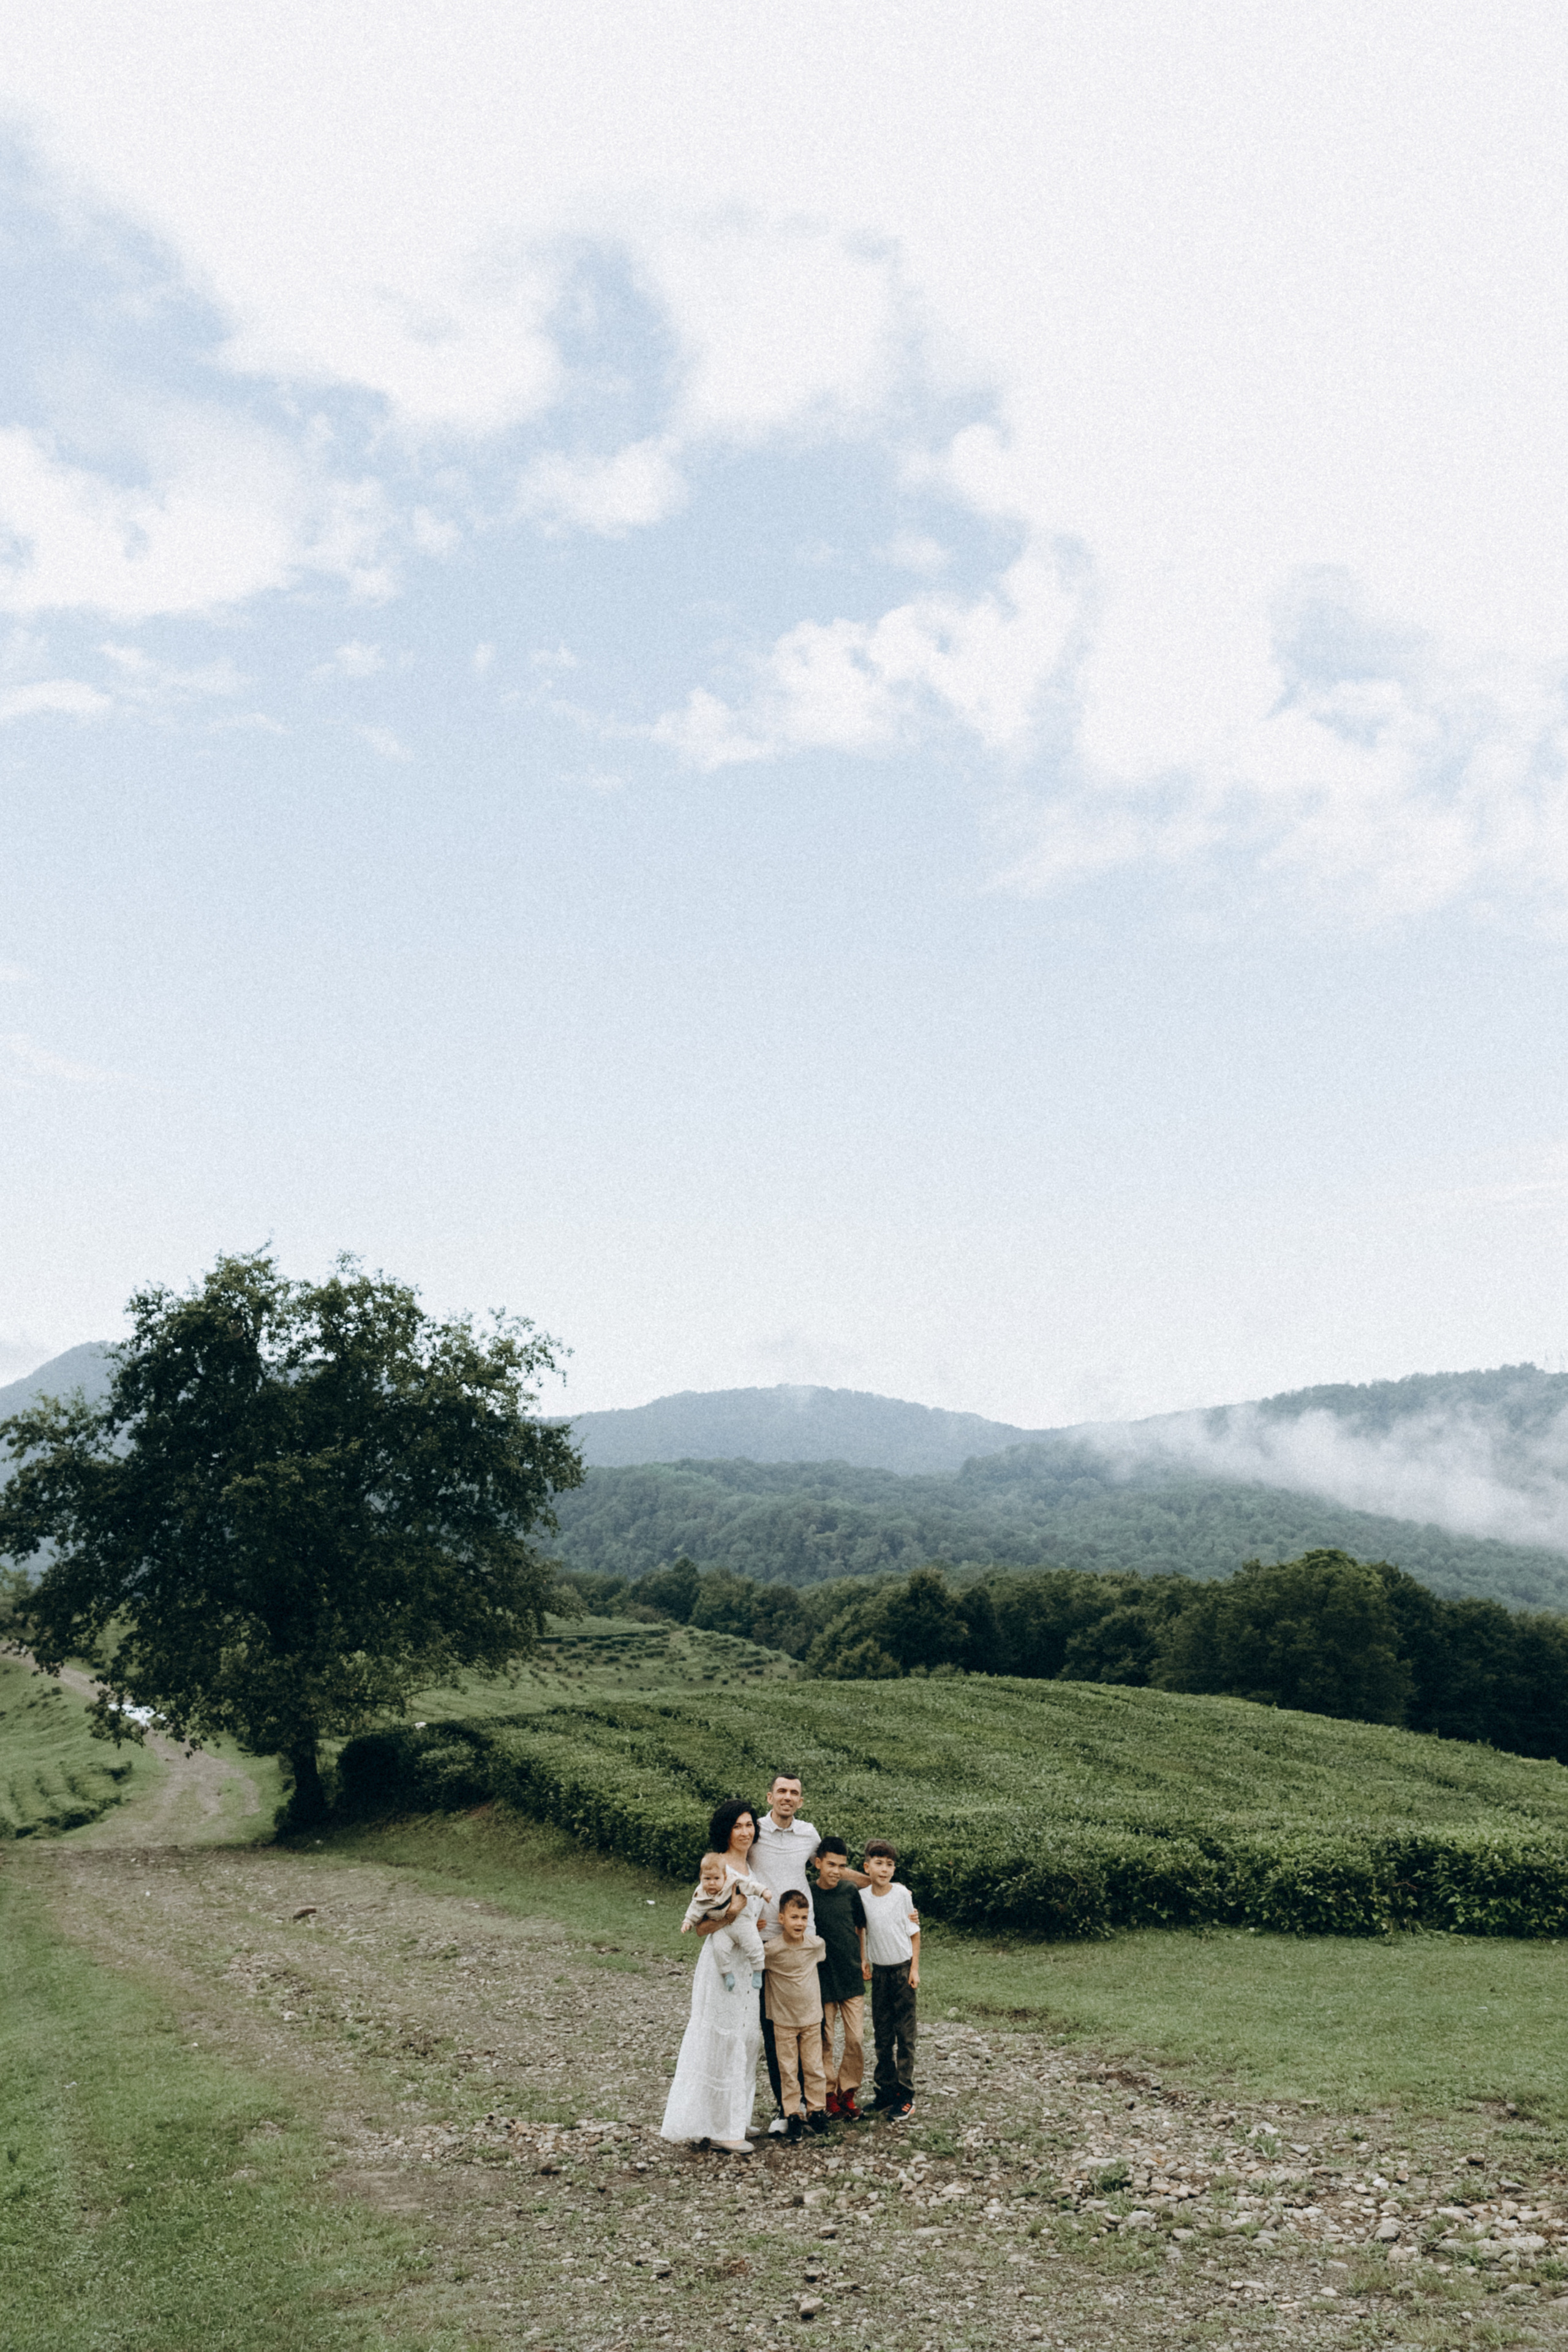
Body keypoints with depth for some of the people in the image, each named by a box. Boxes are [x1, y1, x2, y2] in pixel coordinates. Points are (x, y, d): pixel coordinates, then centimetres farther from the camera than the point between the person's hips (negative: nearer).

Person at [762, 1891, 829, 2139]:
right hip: (783, 2020, -2)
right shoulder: (771, 1950, -19)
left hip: (812, 2017, 2)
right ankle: (793, 2114, 17)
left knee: (814, 2067, 10)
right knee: (788, 2070, 5)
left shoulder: (815, 1945, -10)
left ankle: (815, 2110, 23)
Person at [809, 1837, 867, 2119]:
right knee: (825, 2040, 5)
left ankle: (847, 2093, 18)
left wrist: (862, 1961, 12)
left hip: (851, 1978, 2)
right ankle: (829, 2094, 20)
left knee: (856, 2038, 1)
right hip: (821, 1979, -2)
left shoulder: (850, 1892, -1)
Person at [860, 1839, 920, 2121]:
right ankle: (886, 2091, 21)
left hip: (902, 1968, -3)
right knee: (882, 2034, 10)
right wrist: (864, 1962, 7)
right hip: (879, 1971, 3)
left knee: (905, 2034, -1)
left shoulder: (902, 1894, -10)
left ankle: (905, 2096, 5)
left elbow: (915, 1934, -4)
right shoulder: (862, 1897, -2)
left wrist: (914, 1968, -7)